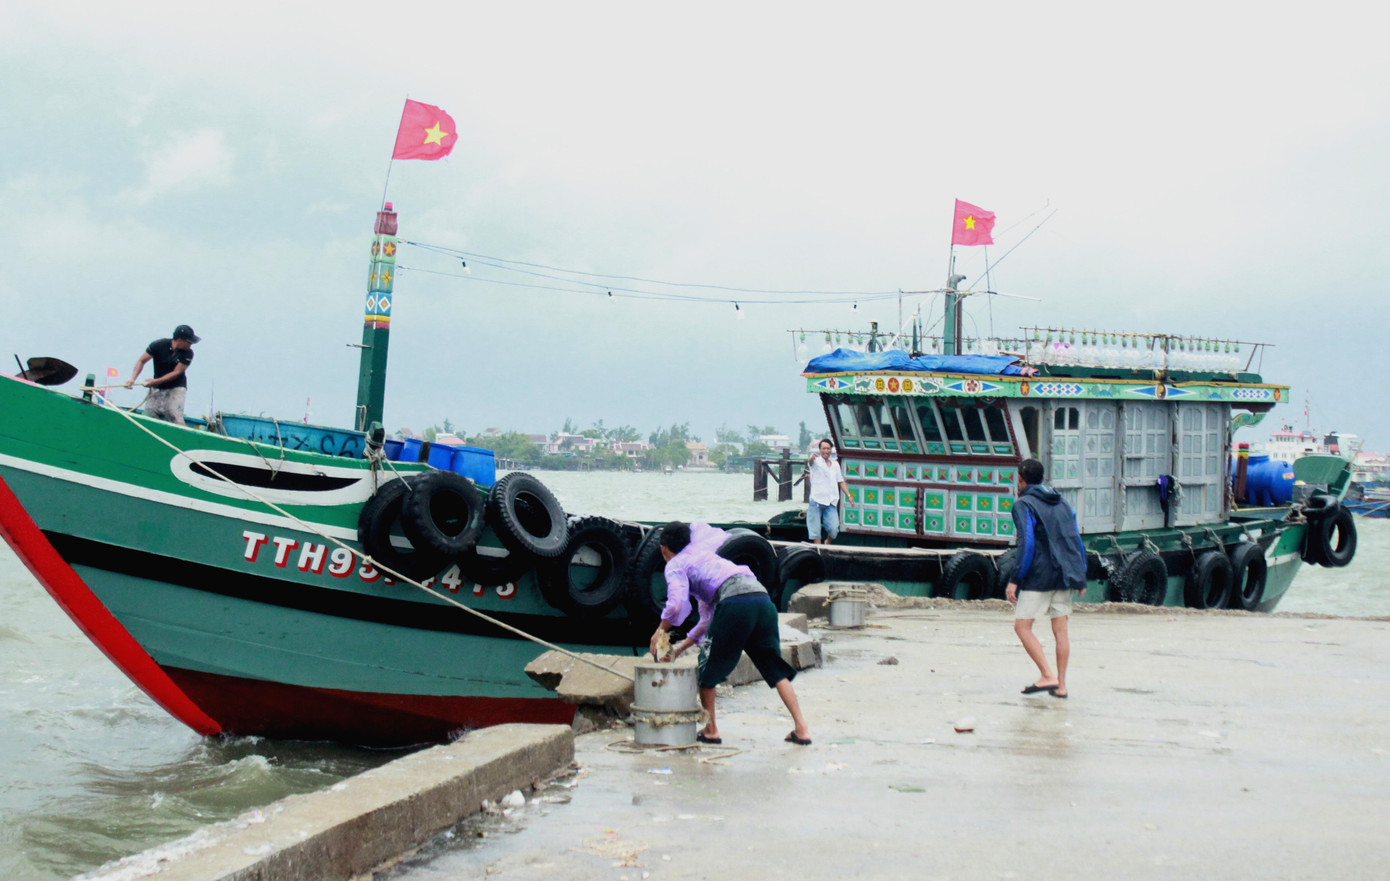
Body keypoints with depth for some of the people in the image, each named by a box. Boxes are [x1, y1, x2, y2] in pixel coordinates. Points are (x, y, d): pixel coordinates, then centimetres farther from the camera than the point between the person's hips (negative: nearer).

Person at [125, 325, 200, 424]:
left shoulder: (188, 353, -12)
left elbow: (176, 372, -14)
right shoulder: (158, 345, -10)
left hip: (176, 388, -2)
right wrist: (133, 379, -17)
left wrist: (156, 381, -23)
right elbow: (142, 361, -3)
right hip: (157, 389, 2)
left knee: (176, 418, -22)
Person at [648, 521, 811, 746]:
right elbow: (708, 619, 38)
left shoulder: (675, 565, 15)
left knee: (708, 665, 13)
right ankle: (801, 729, 4)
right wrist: (680, 648, 39)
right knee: (775, 668, 13)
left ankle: (711, 730, 19)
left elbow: (676, 605, -5)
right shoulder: (702, 554, 38)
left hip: (735, 600, -7)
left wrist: (660, 631, 13)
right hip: (763, 598, 7)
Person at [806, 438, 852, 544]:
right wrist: (812, 458, -49)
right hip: (816, 501, -3)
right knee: (815, 530, -4)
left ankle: (827, 543, 22)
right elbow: (810, 463, -25)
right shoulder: (816, 461, 0)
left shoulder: (835, 464, 16)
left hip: (831, 502, 3)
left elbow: (841, 482, 22)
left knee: (834, 529, -6)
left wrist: (849, 495, 13)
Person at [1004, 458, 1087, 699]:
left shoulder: (1024, 505, -5)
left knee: (1022, 626, -1)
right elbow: (1077, 541, 14)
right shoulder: (1062, 504, 16)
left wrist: (1015, 580, -15)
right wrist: (1080, 577, 17)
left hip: (1039, 577, -7)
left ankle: (1048, 676, -10)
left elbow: (1027, 544, -16)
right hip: (1064, 576, 7)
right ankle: (1061, 685, 8)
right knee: (1060, 629, 9)